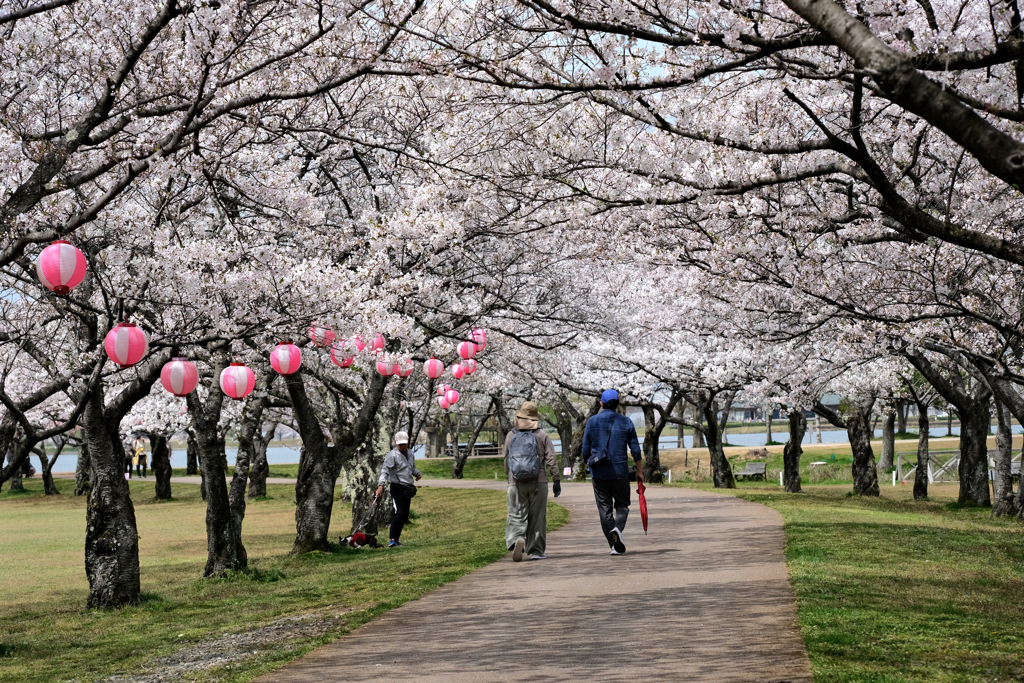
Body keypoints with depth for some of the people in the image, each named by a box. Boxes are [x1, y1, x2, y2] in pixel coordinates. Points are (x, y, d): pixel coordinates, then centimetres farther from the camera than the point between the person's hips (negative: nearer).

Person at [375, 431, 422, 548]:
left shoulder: (410, 453, 14)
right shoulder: (392, 455, -10)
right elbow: (385, 470, -18)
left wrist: (417, 473, 7)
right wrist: (381, 485, -30)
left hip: (408, 488, 8)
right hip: (397, 487, -8)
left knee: (405, 515, 7)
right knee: (399, 513, -18)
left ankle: (396, 539, 15)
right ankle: (392, 539, -18)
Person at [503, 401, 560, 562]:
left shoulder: (510, 436, 4)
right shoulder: (542, 435, -1)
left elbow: (505, 460, 12)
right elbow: (551, 460, -3)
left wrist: (509, 478, 27)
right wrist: (556, 481, 2)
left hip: (516, 483, 1)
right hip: (538, 482, -1)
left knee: (516, 516, 2)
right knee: (537, 517, 8)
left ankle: (517, 539, -25)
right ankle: (536, 550, 10)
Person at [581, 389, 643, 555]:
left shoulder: (591, 422, 0)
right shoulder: (626, 422, 1)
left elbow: (585, 450, 2)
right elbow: (635, 449, 2)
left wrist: (588, 464, 20)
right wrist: (639, 470, 10)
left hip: (599, 473, 0)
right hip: (620, 471, 0)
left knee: (604, 507, 7)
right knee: (622, 504, 13)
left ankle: (614, 544, 4)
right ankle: (617, 528, -16)